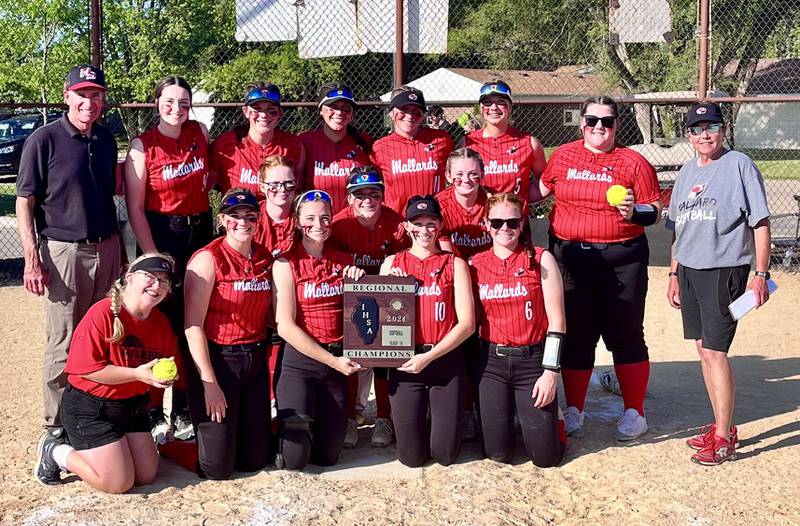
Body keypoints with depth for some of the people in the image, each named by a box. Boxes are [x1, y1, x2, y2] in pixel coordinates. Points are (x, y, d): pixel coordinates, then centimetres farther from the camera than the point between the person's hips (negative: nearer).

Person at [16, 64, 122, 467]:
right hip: (64, 252, -5)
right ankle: (57, 428, 15)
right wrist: (32, 260, -13)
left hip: (106, 249, 5)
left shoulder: (106, 139, 8)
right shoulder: (44, 140, -8)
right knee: (64, 345, 2)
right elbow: (25, 203, -7)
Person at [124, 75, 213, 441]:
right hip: (160, 234, -4)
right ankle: (153, 413, 11)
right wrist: (153, 256, -14)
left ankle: (184, 412, 21)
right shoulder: (143, 146, -8)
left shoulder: (200, 133, 4)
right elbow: (134, 208, -9)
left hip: (200, 233, 4)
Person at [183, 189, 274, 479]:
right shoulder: (208, 259, -12)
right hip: (217, 360, -5)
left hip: (256, 360, 6)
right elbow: (193, 326, -15)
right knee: (218, 467, -1)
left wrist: (263, 354, -3)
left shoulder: (266, 259, 5)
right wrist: (209, 383, -17)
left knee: (254, 460, 11)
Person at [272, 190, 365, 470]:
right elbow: (285, 326, -12)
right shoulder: (286, 263, -7)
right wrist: (331, 360, -15)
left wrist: (360, 282, -6)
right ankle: (290, 429, 22)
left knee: (327, 455, 10)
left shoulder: (343, 262, 7)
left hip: (337, 360, 4)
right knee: (294, 458, -10)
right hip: (300, 358, -4)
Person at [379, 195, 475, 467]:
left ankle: (441, 418, 32)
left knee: (445, 455, 0)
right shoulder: (392, 263, 7)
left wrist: (429, 357, -13)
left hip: (446, 361, -1)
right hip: (404, 362, 1)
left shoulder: (454, 264, 3)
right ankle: (418, 420, 32)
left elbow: (467, 323, -4)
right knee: (411, 457, 0)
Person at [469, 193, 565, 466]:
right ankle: (503, 417, 34)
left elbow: (556, 321, -6)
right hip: (491, 361, 2)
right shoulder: (475, 265, 4)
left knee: (545, 456, -1)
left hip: (533, 360, -2)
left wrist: (550, 371, -10)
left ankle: (533, 419, 31)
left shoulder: (541, 260, -4)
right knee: (497, 453, 2)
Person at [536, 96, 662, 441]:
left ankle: (635, 413, 15)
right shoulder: (563, 156, 8)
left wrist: (635, 212, -19)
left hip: (622, 259, -2)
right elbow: (542, 188, 22)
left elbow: (655, 210, 0)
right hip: (570, 256, 2)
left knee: (625, 334, 2)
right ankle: (574, 410, 21)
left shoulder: (633, 162, 1)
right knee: (575, 334, 8)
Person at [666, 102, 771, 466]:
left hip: (724, 270, -7)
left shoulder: (740, 165, -6)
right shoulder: (686, 172, 15)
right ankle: (720, 426, 23)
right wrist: (674, 274, 18)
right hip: (689, 270, 7)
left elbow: (760, 223, -9)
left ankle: (724, 439, 0)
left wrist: (761, 274, -14)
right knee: (703, 349, 11)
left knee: (715, 351, -9)